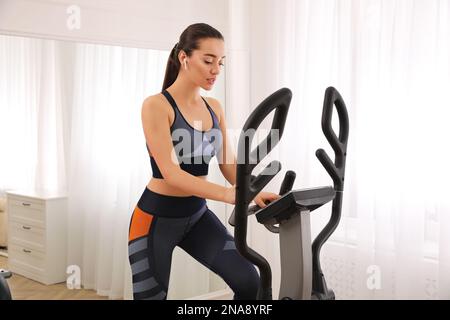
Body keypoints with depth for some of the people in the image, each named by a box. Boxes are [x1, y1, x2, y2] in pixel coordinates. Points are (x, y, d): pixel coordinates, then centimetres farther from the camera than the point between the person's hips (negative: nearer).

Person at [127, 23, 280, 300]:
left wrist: (253, 194, -17)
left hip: (197, 215, 6)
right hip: (156, 217, -5)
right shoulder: (156, 105, -16)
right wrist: (227, 194, -36)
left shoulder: (214, 108, 5)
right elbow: (170, 173, -24)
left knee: (249, 283, -9)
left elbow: (229, 164, 4)